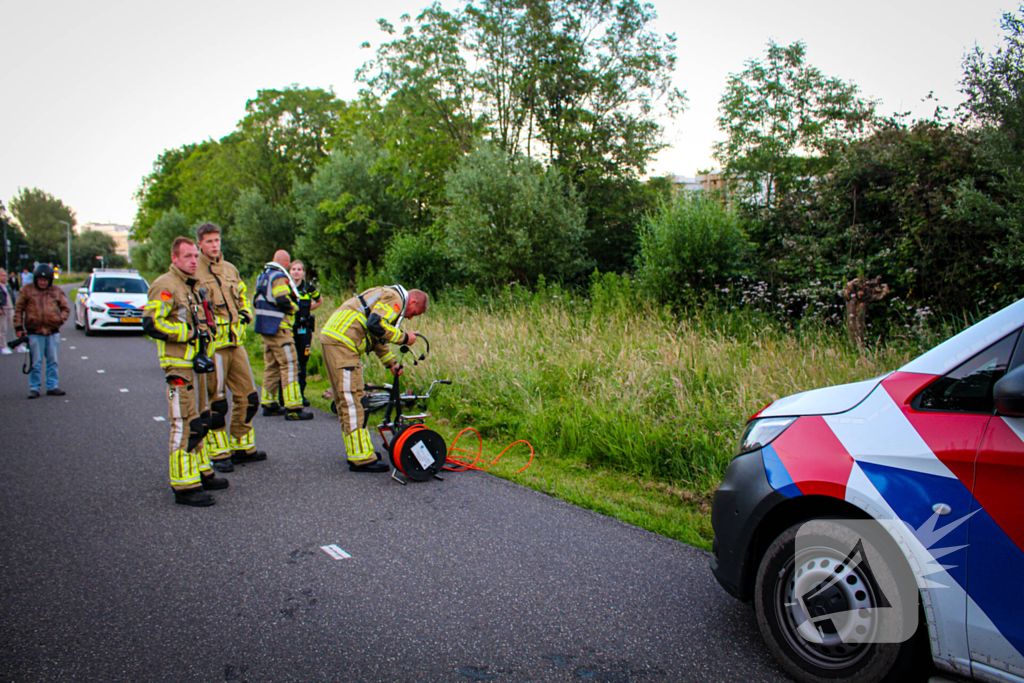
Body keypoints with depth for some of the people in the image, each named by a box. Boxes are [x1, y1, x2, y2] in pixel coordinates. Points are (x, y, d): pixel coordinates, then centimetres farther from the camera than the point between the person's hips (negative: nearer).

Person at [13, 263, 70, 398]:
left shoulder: (57, 291, 8)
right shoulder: (27, 290, 4)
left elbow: (66, 308, 13)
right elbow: (18, 309, 6)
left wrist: (60, 319, -6)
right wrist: (18, 327, 0)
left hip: (53, 332, 2)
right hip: (34, 333, -2)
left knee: (53, 362, 7)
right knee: (36, 363, 0)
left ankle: (52, 386, 15)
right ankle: (34, 388, 8)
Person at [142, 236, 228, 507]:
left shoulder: (191, 285, 18)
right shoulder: (166, 286, -13)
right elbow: (151, 322, -23)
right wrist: (190, 333, -19)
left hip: (194, 363, 10)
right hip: (178, 366, -10)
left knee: (197, 422, 17)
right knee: (184, 425, -9)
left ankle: (201, 473, 29)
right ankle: (184, 486, -4)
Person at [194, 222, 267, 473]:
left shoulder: (230, 269, 16)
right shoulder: (193, 272, -6)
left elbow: (242, 296, 28)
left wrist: (245, 314, 10)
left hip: (235, 342, 7)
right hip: (212, 345, -7)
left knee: (248, 397, 10)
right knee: (215, 402, -2)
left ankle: (242, 447, 23)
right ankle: (219, 453, 10)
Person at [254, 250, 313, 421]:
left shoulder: (263, 276, 17)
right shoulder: (279, 277, -14)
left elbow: (256, 301, 21)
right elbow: (283, 301, -25)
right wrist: (294, 307, -7)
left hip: (265, 329, 10)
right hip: (278, 328, -10)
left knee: (271, 366, 15)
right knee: (289, 366, -9)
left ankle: (269, 404, 21)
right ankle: (293, 408, -11)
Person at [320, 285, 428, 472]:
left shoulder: (386, 298, 26)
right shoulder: (394, 298, -7)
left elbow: (377, 336, 32)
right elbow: (375, 325, -22)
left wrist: (391, 362, 31)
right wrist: (403, 338, -11)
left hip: (333, 339, 11)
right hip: (340, 343, -11)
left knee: (345, 401, 16)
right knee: (352, 401, -9)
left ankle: (356, 450, 27)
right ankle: (361, 459, -7)